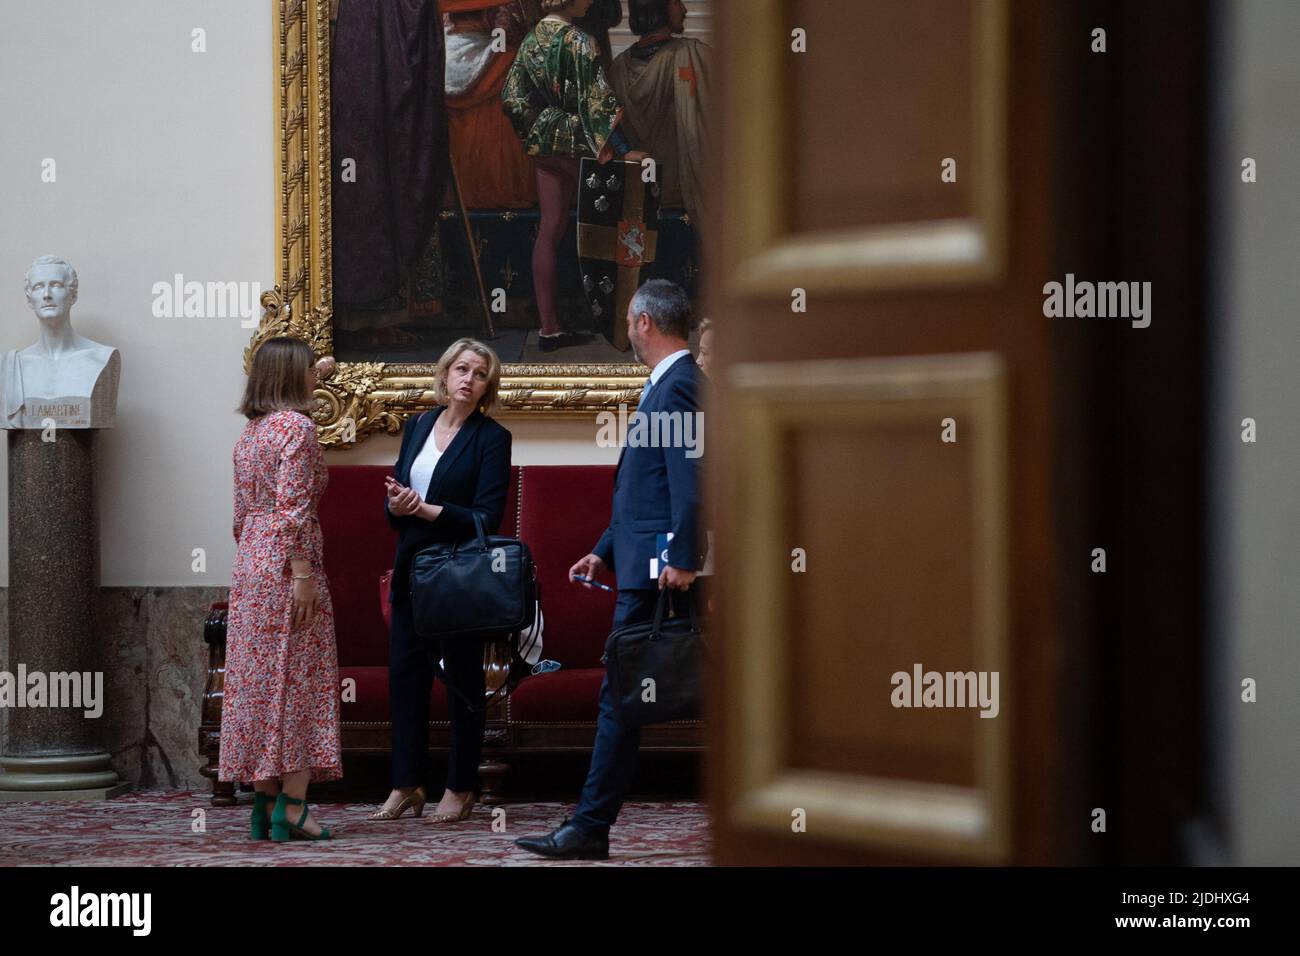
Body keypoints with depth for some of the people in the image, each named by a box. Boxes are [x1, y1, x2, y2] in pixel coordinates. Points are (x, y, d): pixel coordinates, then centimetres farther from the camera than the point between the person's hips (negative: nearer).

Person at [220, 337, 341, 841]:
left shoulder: (249, 433, 15)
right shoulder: (297, 427, -11)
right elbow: (293, 508, -18)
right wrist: (303, 574, -18)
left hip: (249, 561, 8)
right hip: (287, 561, -8)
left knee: (258, 680, 8)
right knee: (300, 681, -5)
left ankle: (265, 801, 9)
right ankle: (292, 808, -8)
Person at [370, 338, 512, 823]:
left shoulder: (492, 438, -6)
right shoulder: (417, 427, 11)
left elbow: (487, 517, -13)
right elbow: (393, 508, 13)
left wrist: (425, 509, -19)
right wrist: (397, 505, -10)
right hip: (412, 569, 5)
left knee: (462, 679, 3)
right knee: (404, 673, 4)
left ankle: (460, 788, 11)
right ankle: (407, 785, 12)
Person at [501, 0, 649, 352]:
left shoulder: (531, 39, 5)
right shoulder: (579, 42, -15)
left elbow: (513, 97, 7)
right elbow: (596, 102, -18)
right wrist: (624, 150, -16)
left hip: (543, 142, 6)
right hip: (577, 143, -6)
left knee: (549, 231, 4)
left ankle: (548, 327, 2)